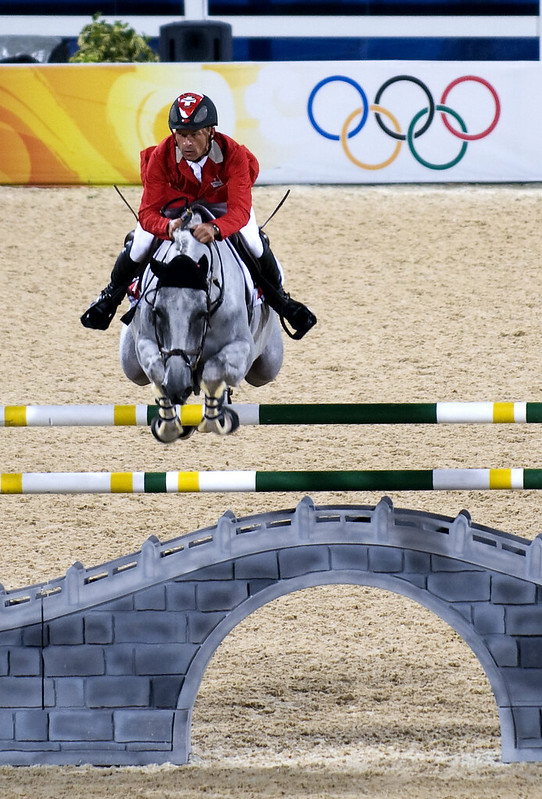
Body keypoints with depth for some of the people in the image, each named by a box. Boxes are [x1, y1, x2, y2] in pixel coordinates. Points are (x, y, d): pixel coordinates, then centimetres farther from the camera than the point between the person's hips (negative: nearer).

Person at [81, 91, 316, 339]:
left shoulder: (233, 154, -39)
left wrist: (216, 228, -70)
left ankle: (279, 297, 18)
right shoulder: (160, 158, -36)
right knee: (140, 245, -13)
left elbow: (240, 210, -47)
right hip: (174, 200, 0)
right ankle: (111, 295, 20)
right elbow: (147, 212, -39)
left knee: (253, 244, -15)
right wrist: (168, 226, -63)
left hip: (223, 201, 0)